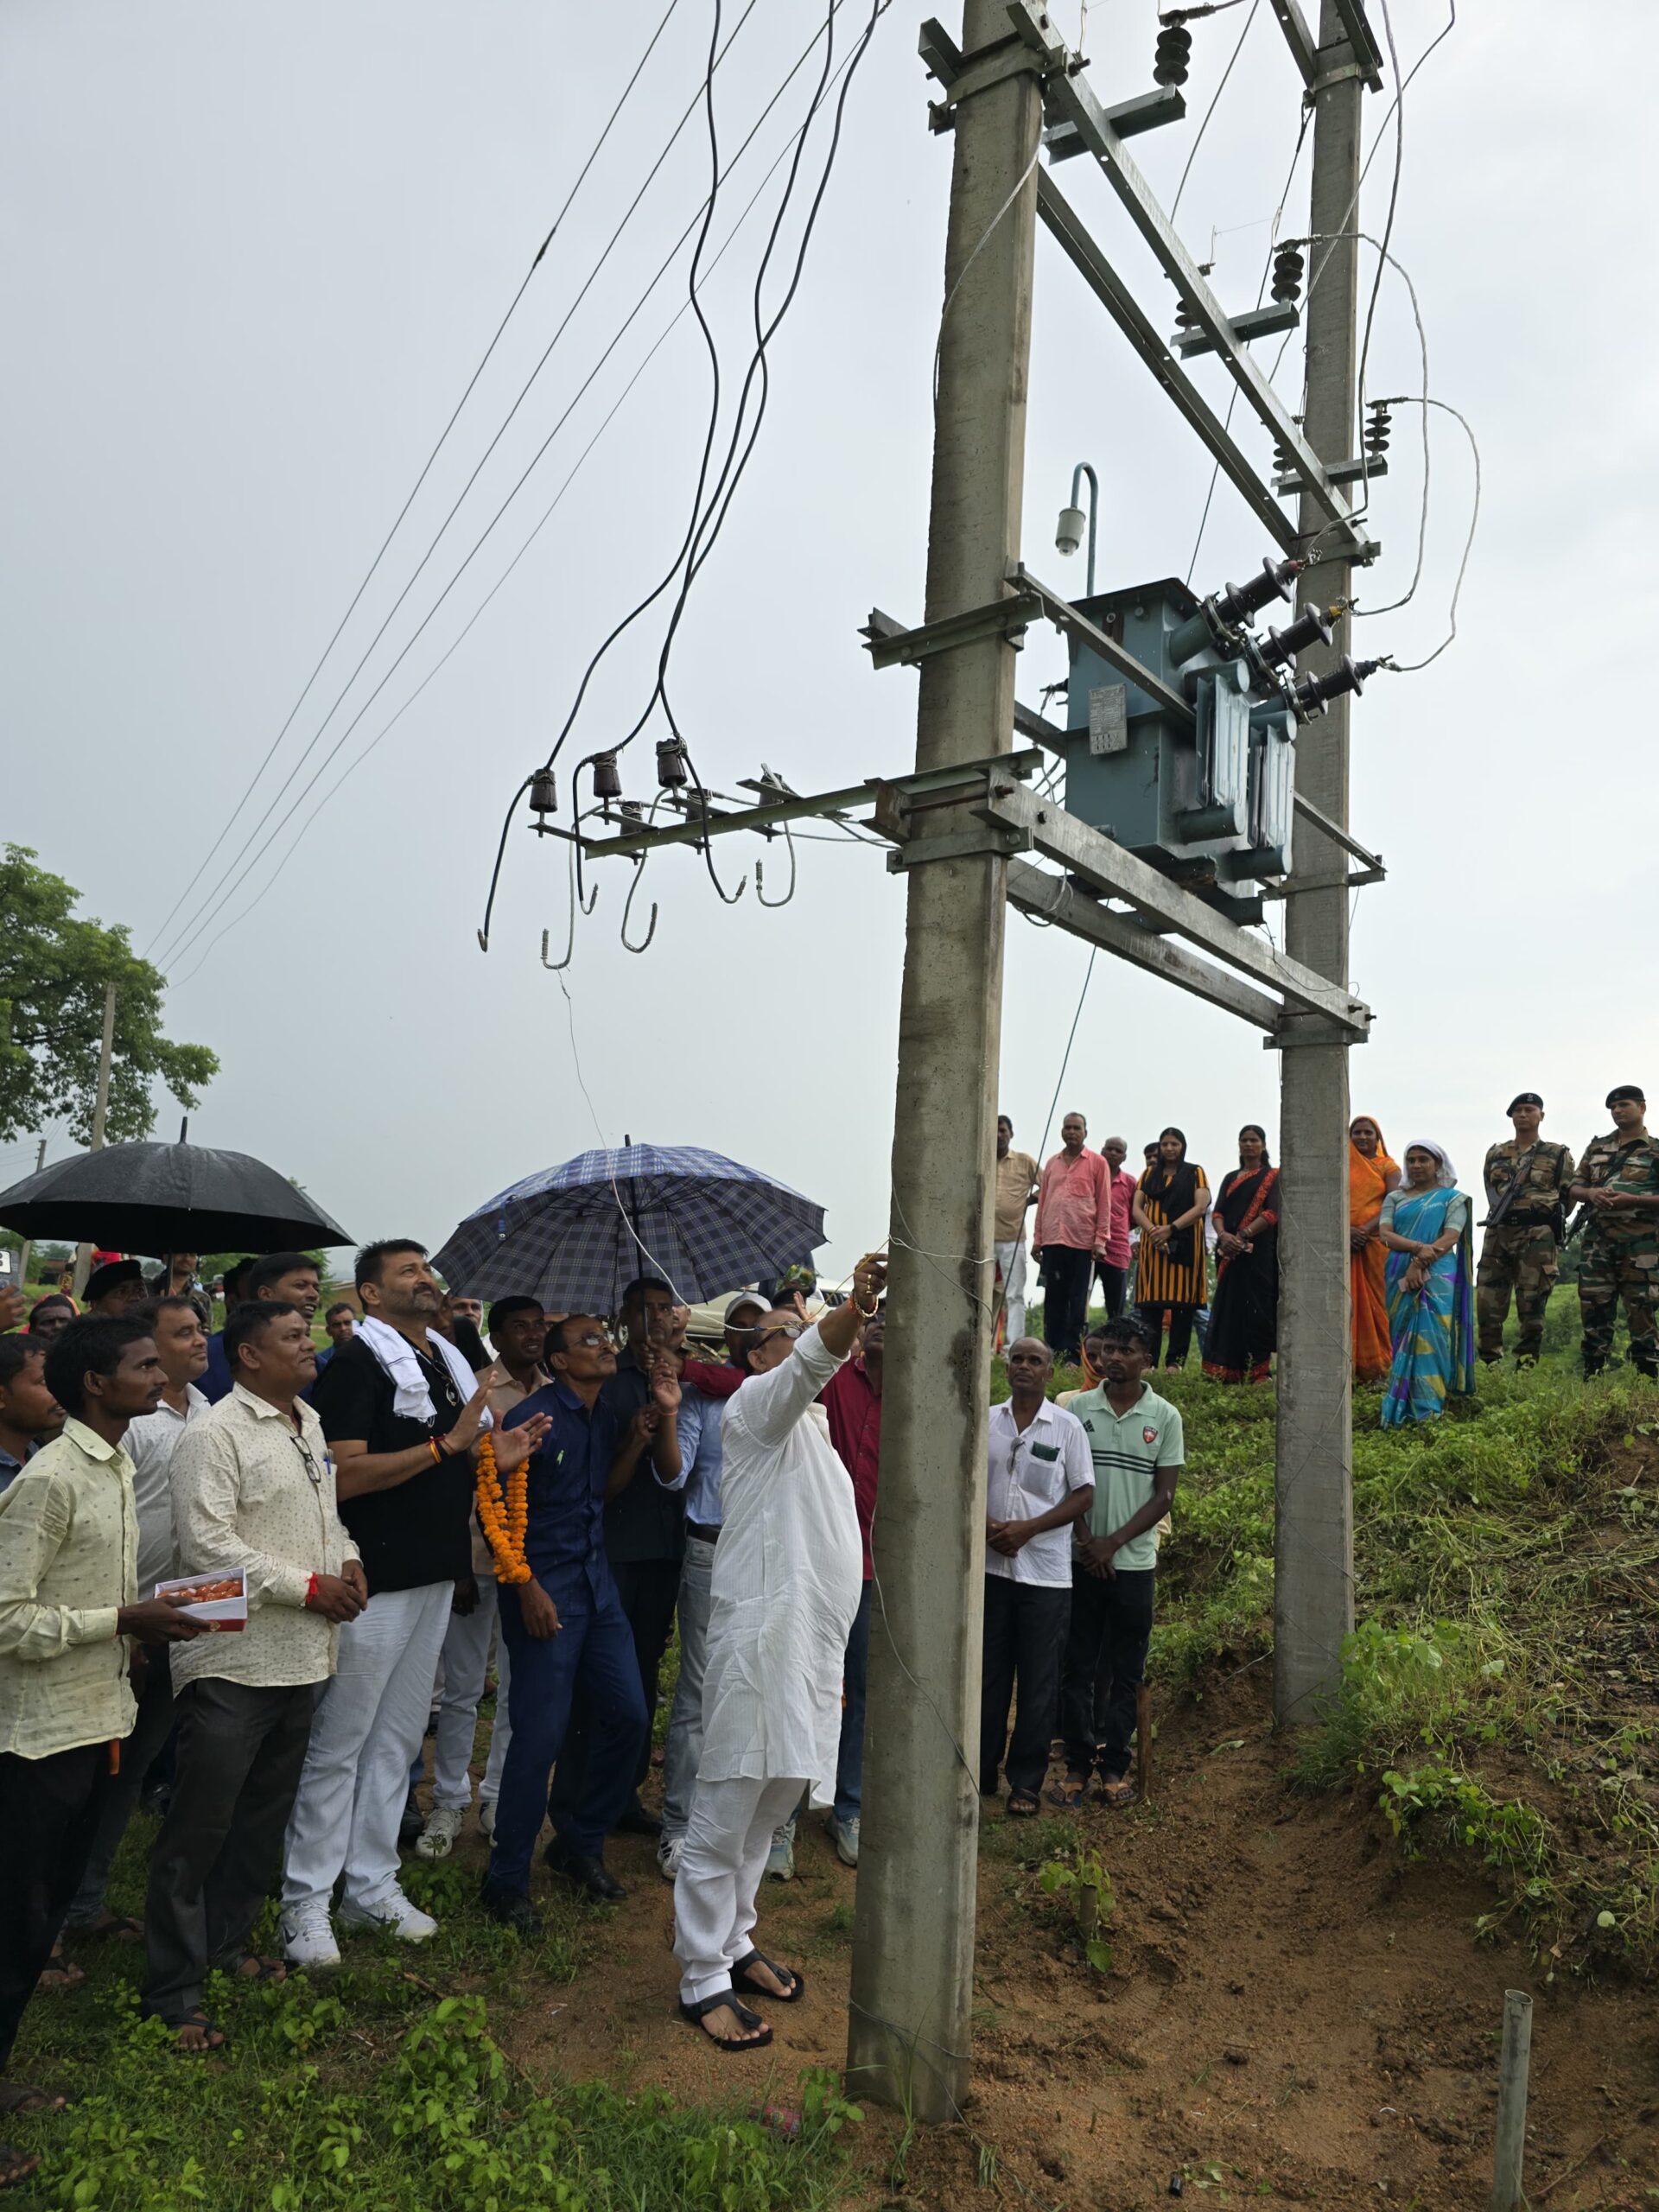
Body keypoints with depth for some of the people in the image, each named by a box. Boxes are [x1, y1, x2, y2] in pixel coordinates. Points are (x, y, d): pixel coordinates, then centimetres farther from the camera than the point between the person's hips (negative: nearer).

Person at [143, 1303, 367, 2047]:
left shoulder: (309, 1425, 12)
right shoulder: (215, 1435, -15)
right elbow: (207, 1545, -22)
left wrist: (347, 1559, 3)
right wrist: (308, 1586, -19)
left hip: (300, 1658, 8)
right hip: (234, 1664, -8)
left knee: (264, 1816, 20)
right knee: (198, 1827, 3)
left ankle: (227, 1942, 37)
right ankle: (171, 1989, 15)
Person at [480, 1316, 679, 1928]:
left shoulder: (607, 1413, 8)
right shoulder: (535, 1416, -13)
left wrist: (644, 1433, -1)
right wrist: (526, 1586, -16)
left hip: (597, 1582, 8)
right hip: (543, 1589, -8)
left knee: (628, 1716, 9)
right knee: (540, 1734, -5)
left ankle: (580, 1845, 28)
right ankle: (506, 1878, 13)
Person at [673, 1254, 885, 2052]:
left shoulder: (810, 1427, 23)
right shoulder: (758, 1404, -5)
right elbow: (810, 1364, -29)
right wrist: (855, 1307, -46)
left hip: (813, 1641, 9)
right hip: (761, 1634, -9)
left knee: (767, 1812, 19)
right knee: (725, 1817, -1)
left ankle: (733, 1946, 33)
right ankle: (703, 1980, 10)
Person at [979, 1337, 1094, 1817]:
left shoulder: (1067, 1427, -2)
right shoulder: (985, 1421, 4)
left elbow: (1083, 1496, -4)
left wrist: (1027, 1529, -14)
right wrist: (987, 1525, -10)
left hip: (1045, 1572, -2)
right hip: (990, 1566, 2)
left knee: (1038, 1682, 4)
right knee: (988, 1673, 11)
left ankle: (1026, 1781, 16)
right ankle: (982, 1770, 23)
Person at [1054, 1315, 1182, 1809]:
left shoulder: (1164, 1417, 0)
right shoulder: (1079, 1408, 2)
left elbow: (1164, 1495, -1)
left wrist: (1114, 1542, -10)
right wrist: (1087, 1541, -9)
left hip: (1134, 1563, 0)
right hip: (1082, 1560, 0)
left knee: (1124, 1671, 6)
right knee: (1077, 1667, 4)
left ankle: (1114, 1766, 17)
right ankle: (1077, 1764, 13)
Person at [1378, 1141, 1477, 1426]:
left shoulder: (1452, 1198, 9)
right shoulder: (1395, 1198, 17)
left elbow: (1451, 1237, -5)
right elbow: (1385, 1234, 2)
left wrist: (1419, 1264, -17)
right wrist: (1418, 1248, -17)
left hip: (1437, 1278, -3)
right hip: (1400, 1277, 3)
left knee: (1430, 1339, -12)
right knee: (1402, 1339, -1)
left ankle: (1427, 1412, -14)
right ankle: (1404, 1411, 0)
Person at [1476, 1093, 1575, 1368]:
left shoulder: (1558, 1155, 7)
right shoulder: (1495, 1154, 15)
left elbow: (1569, 1195, 8)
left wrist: (1547, 1225, 4)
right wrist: (1507, 1218, 13)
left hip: (1537, 1237, -3)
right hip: (1497, 1235, 3)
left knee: (1532, 1307, -2)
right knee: (1488, 1305, 0)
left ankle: (1526, 1367, 3)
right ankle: (1491, 1366, 9)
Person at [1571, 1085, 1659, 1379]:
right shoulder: (1596, 1147, 15)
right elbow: (1575, 1188, 16)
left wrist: (1632, 1200, -17)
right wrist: (1591, 1193, -6)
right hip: (1597, 1242, 4)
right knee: (1594, 1312, 3)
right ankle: (1592, 1380, 9)